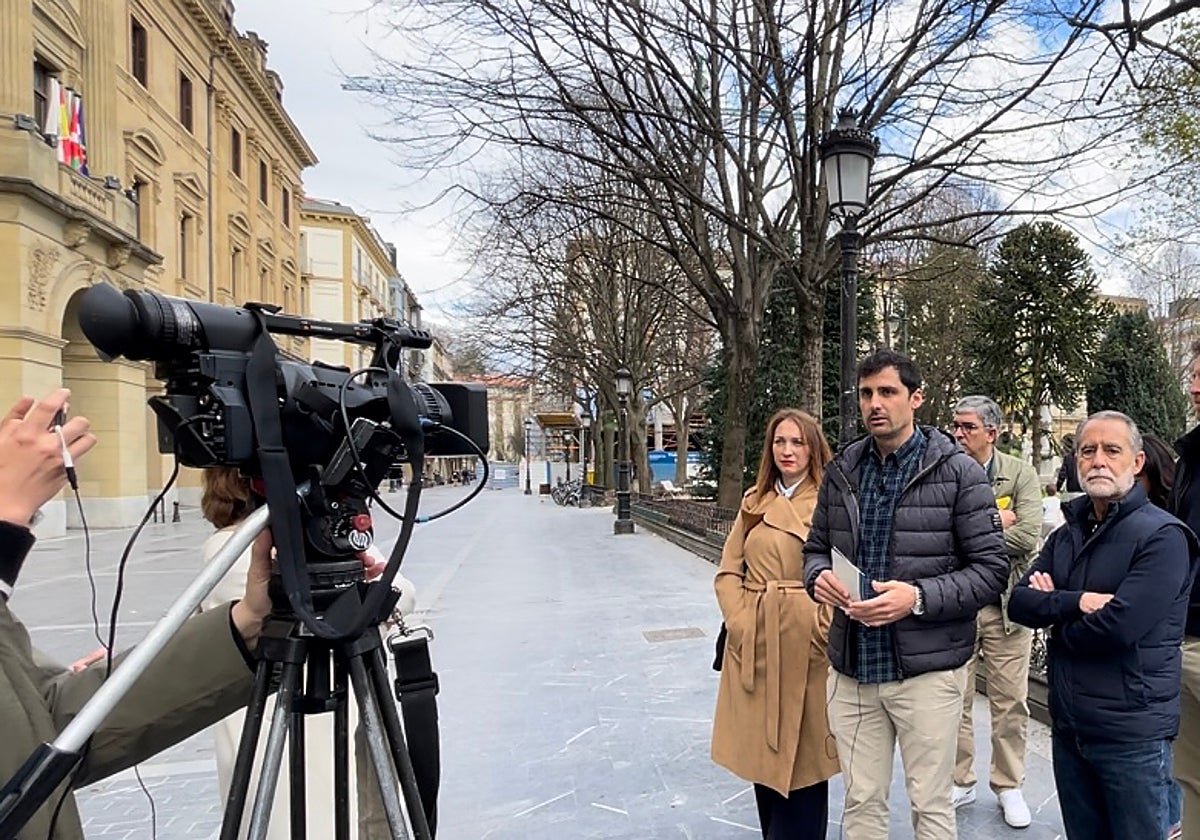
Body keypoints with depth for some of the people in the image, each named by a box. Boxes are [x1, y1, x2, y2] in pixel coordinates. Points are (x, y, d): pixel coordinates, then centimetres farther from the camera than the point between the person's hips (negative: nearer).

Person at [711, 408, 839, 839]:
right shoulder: (754, 502, 10)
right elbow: (728, 572, 9)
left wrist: (822, 632, -12)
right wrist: (740, 622, -3)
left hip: (806, 645, -4)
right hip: (754, 646, 4)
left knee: (802, 755, 6)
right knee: (762, 752, 14)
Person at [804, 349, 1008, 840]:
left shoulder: (958, 472, -8)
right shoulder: (841, 471, 6)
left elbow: (991, 569, -9)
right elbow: (816, 548, 15)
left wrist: (919, 598, -22)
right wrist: (818, 576, -8)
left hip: (927, 669, -4)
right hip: (852, 668, 4)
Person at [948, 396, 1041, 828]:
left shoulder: (1021, 475, -2)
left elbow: (1027, 536, -15)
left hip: (1006, 604, 0)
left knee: (1010, 702, 11)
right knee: (955, 700, 10)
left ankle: (1008, 786, 28)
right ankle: (960, 783, 26)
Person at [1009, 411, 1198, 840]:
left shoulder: (1162, 536, -13)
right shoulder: (1067, 534, 9)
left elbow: (1118, 627, -24)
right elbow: (1019, 602, -1)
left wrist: (1053, 610, -7)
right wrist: (1077, 602, -18)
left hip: (1132, 734, -6)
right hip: (1068, 725, 6)